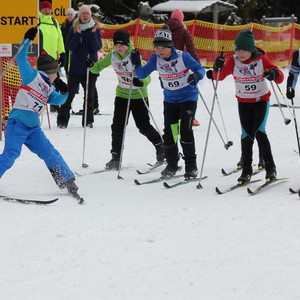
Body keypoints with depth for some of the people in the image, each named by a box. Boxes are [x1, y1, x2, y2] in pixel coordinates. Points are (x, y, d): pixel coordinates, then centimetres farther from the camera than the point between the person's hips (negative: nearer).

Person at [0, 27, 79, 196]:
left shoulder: (49, 89, 18)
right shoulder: (32, 76, -3)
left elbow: (59, 100, 26)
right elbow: (21, 58, -8)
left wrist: (64, 92, 6)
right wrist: (27, 40, -16)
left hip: (33, 128, 7)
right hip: (18, 123, -7)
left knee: (50, 154, 7)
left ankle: (67, 181, 14)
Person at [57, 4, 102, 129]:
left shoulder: (96, 29, 2)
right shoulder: (74, 29, 1)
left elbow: (98, 47, -6)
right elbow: (70, 47, -7)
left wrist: (93, 33, -18)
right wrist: (78, 34, -17)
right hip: (76, 66, -1)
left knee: (89, 95, 7)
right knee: (69, 94, -3)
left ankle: (88, 121, 15)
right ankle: (62, 120, 0)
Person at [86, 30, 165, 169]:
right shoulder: (112, 56, -7)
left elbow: (147, 77, -28)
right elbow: (99, 67, 4)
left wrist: (141, 82, -50)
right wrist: (91, 66, -19)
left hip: (138, 96, -4)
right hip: (122, 94, 4)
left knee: (143, 126, 4)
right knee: (117, 126, -2)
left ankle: (160, 145, 31)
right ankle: (115, 158, 6)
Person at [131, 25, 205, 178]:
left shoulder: (182, 56, -19)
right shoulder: (156, 59, -7)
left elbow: (200, 69, -18)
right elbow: (142, 74, -2)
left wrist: (196, 76, -41)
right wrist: (136, 63, -21)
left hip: (188, 97, -5)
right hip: (170, 100, 5)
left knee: (185, 129, -16)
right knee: (169, 132, 4)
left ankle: (191, 165, -5)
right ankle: (172, 164, 21)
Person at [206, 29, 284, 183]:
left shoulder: (262, 59, -17)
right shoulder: (233, 60, -11)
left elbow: (280, 77, -19)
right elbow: (220, 76, -14)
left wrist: (274, 74, -42)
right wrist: (217, 68, -35)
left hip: (261, 100, -3)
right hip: (243, 102, 3)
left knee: (259, 132, -15)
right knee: (247, 135, 1)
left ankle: (270, 167, -5)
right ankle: (246, 170, 10)